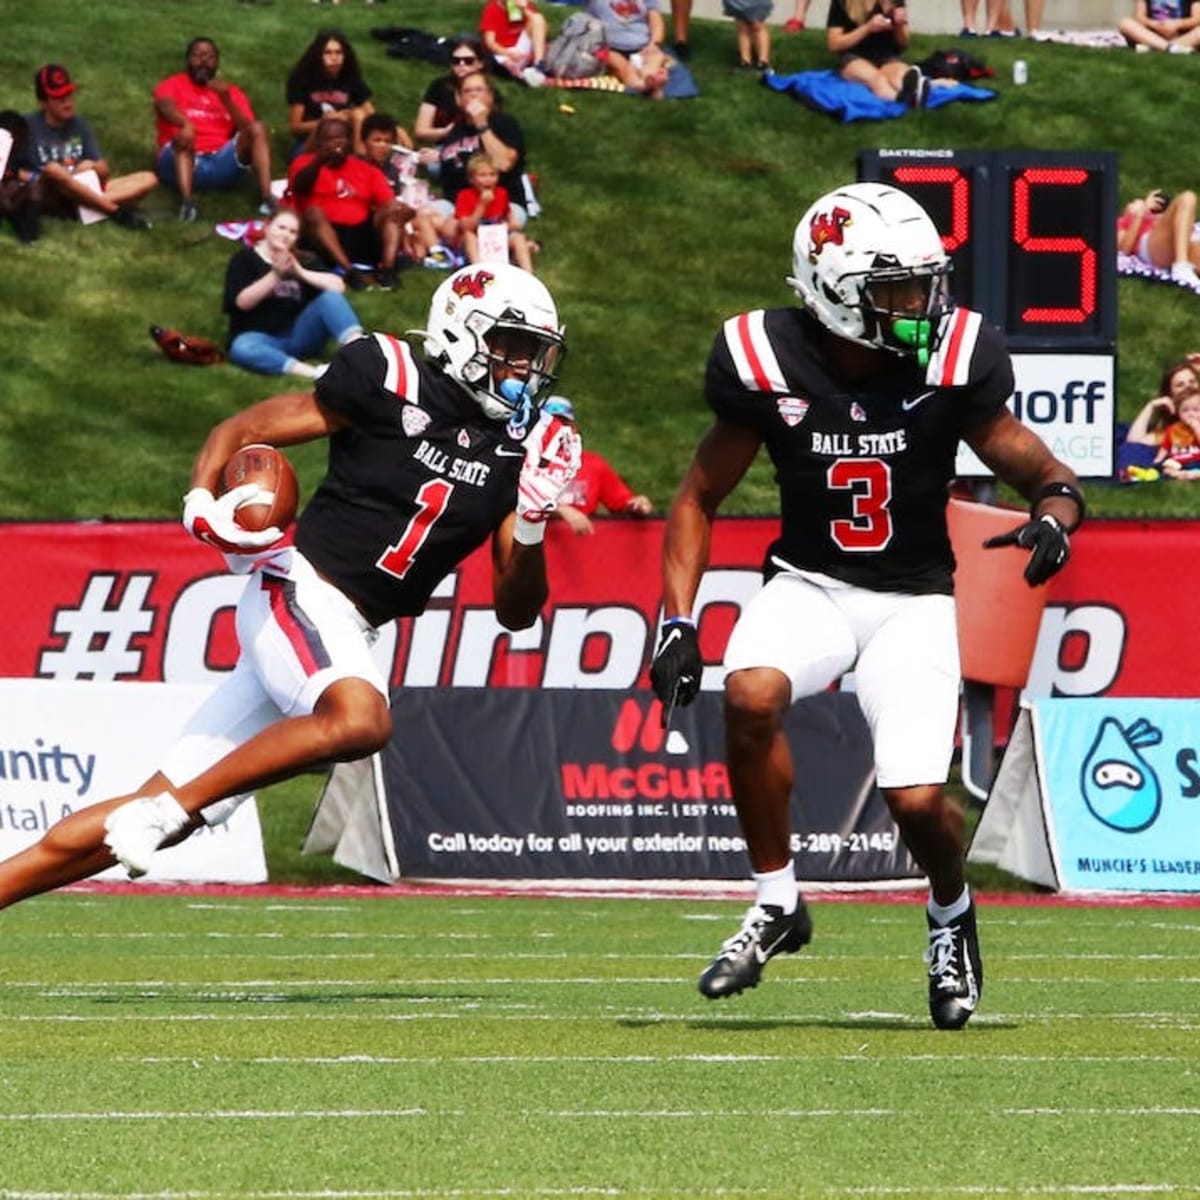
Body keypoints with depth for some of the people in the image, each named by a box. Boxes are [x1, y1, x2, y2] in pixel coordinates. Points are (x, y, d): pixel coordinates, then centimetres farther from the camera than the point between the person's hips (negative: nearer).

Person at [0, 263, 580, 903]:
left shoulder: (517, 452, 9)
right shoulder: (392, 382, -6)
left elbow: (515, 611, 9)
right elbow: (239, 430, 0)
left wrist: (533, 521, -8)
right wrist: (202, 507, -18)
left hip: (347, 634, 6)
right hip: (297, 591, -6)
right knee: (359, 721, -36)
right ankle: (162, 811, -23)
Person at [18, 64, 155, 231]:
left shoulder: (79, 125, 13)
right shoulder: (28, 126, -1)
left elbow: (104, 171, 9)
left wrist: (92, 168, -12)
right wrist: (35, 178, -18)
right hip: (46, 196, -5)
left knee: (148, 180, -9)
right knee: (54, 170, -40)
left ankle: (83, 207, -31)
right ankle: (117, 212, -30)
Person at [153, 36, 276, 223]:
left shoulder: (231, 91, 19)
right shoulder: (173, 85, 11)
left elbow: (247, 128, 6)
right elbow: (165, 106, -14)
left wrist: (226, 99, -8)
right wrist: (186, 124, -36)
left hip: (222, 164, 3)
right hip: (183, 162, -3)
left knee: (258, 128, -17)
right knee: (184, 137, -34)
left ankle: (267, 199, -32)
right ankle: (187, 202, -54)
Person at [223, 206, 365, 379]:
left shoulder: (301, 260, 13)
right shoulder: (245, 259, 5)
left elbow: (338, 286, -1)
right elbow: (243, 302, -10)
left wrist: (300, 272, -15)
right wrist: (275, 274, -20)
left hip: (298, 338, 3)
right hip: (262, 339, -3)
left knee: (331, 297, -18)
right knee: (241, 348, -37)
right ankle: (313, 373, -51)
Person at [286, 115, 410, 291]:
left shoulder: (367, 169, 17)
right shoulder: (307, 163, 9)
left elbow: (390, 204, 7)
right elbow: (299, 186, -15)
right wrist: (321, 160, -33)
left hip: (362, 235, 3)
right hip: (326, 235, -3)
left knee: (394, 210, -16)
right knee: (313, 212, -31)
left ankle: (387, 267, -35)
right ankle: (348, 270, -43)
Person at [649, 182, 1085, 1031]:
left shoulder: (953, 363, -13)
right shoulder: (767, 364, -11)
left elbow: (1042, 470, -4)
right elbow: (700, 498, 1)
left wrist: (1055, 511, -28)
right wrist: (678, 623, -9)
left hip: (913, 599, 0)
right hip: (809, 585, 0)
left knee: (919, 803, -14)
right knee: (752, 693, -32)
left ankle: (951, 914, 24)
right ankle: (777, 904, -11)